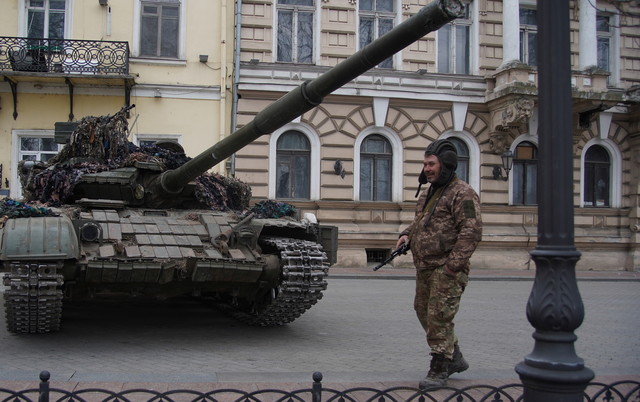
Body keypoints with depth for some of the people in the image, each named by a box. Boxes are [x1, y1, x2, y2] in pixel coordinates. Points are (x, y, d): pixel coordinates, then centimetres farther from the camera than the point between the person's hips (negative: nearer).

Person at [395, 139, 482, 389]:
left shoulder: (462, 194, -12)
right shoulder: (429, 193, 16)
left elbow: (471, 232, -20)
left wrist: (453, 265, -23)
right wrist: (407, 234, 10)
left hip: (446, 269, -10)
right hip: (424, 267, 10)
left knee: (439, 317, -7)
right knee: (424, 312, 15)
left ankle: (439, 370, 4)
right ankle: (455, 359, 28)